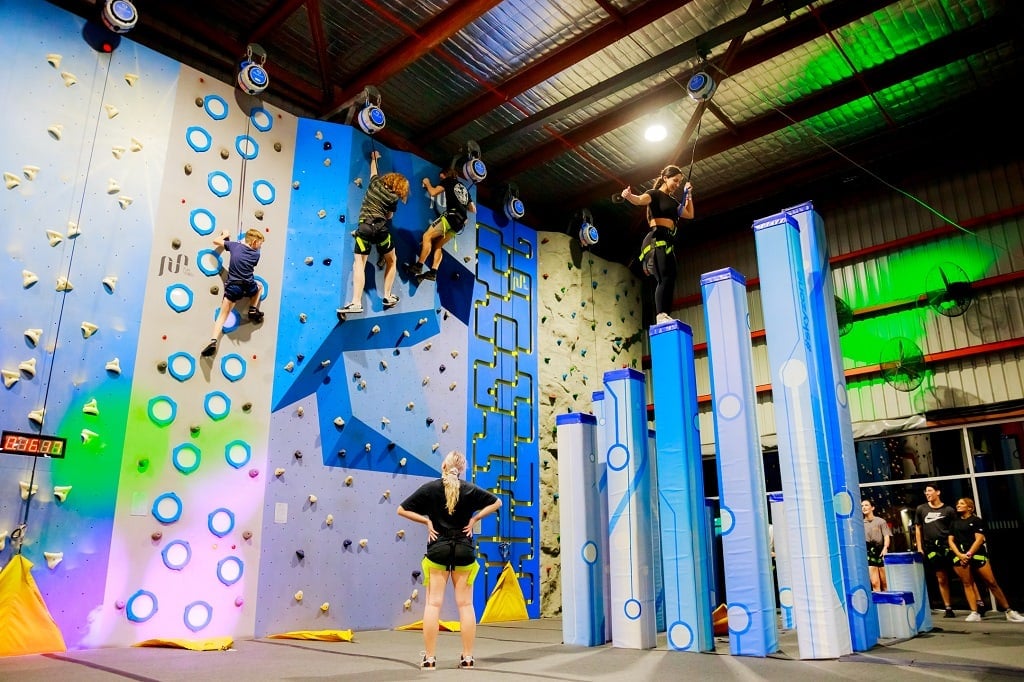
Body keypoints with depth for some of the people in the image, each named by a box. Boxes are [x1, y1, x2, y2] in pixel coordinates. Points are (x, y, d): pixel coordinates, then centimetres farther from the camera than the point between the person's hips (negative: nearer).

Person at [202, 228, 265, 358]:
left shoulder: (234, 245, 5)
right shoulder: (256, 254, 6)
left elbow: (216, 241, 15)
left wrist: (225, 235, 34)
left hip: (233, 287, 0)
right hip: (249, 287, 0)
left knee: (222, 316, 1)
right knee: (259, 286, 38)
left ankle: (213, 341, -14)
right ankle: (253, 310, 26)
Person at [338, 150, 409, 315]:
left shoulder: (375, 183, 11)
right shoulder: (393, 198, 2)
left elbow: (373, 171, 34)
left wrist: (374, 158, 53)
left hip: (363, 228, 2)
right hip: (381, 229, -2)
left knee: (359, 264, 1)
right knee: (391, 261, 20)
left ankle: (356, 302, -10)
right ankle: (387, 296, 18)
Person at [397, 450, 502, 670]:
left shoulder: (429, 488, -2)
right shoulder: (470, 489, -1)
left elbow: (402, 510, -1)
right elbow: (497, 502, 5)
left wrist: (426, 521, 1)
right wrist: (474, 519, 3)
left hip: (438, 550, -1)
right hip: (464, 550, 1)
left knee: (433, 604, 3)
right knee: (465, 604, 7)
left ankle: (429, 658, 3)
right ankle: (468, 657, 10)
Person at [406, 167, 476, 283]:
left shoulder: (449, 181, 11)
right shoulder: (464, 188, 30)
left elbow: (433, 192, -1)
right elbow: (473, 210, 29)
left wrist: (427, 183, 18)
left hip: (452, 215, -8)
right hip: (461, 221, 8)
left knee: (427, 236, -4)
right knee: (437, 245, 10)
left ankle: (419, 266, -11)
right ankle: (433, 272, -2)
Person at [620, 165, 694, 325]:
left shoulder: (673, 201, 25)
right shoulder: (654, 194, 2)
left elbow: (690, 215, 36)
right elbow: (639, 200, -20)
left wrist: (688, 194, 31)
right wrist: (628, 196, -42)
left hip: (668, 243, 9)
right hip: (657, 241, -9)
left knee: (669, 280, -2)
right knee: (665, 278, -23)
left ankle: (665, 317, -6)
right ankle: (661, 316, -31)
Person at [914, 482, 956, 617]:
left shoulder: (948, 510, 2)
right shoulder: (921, 509, 9)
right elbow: (918, 528, 12)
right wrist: (919, 548, 7)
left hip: (948, 546, -2)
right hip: (931, 548, 2)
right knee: (941, 579, 8)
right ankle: (948, 608, 14)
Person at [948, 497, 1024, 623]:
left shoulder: (976, 520, 5)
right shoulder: (954, 523, 17)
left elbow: (979, 539, -5)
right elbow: (951, 541, 10)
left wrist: (969, 554, -14)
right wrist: (960, 555, -6)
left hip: (977, 554, -3)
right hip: (960, 557, 3)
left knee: (991, 583, -4)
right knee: (967, 583, -2)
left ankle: (1009, 612, 6)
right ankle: (975, 613, -2)